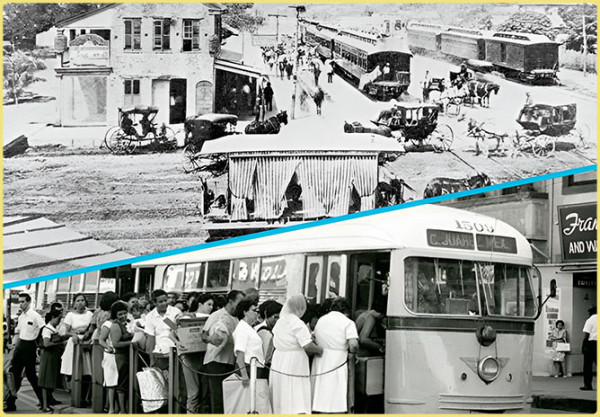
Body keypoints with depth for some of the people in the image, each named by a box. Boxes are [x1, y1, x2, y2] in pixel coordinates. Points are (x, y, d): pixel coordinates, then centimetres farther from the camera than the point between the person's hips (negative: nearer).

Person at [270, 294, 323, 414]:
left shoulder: (280, 322, 9)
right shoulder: (298, 324, -15)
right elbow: (307, 345, -23)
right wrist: (319, 349, -4)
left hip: (278, 365, 8)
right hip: (294, 367, -8)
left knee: (280, 404, 13)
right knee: (299, 406, -10)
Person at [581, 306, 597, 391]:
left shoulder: (590, 320, -5)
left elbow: (586, 335, -11)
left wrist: (583, 346, -6)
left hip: (591, 343, -5)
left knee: (588, 365, 2)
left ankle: (587, 384, 1)